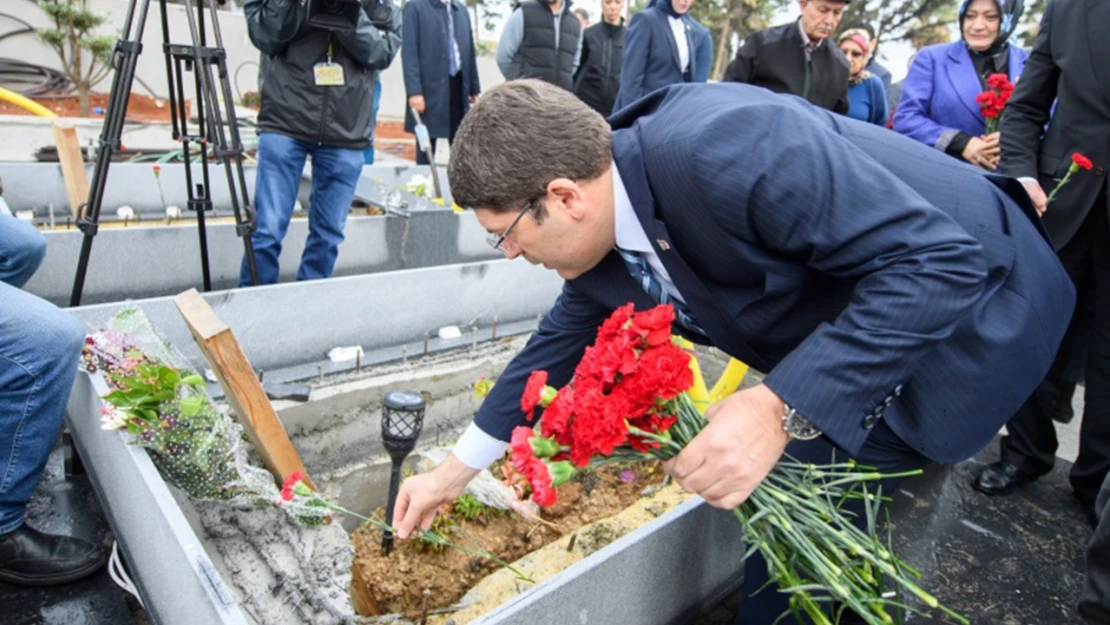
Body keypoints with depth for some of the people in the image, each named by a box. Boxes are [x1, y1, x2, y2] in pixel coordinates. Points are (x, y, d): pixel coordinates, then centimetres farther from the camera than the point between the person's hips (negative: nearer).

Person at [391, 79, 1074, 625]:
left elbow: (940, 259, -32)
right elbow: (560, 344, 5)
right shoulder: (599, 229, -8)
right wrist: (453, 472, 11)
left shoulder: (720, 149, -36)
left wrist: (781, 409, -39)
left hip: (975, 299, -6)